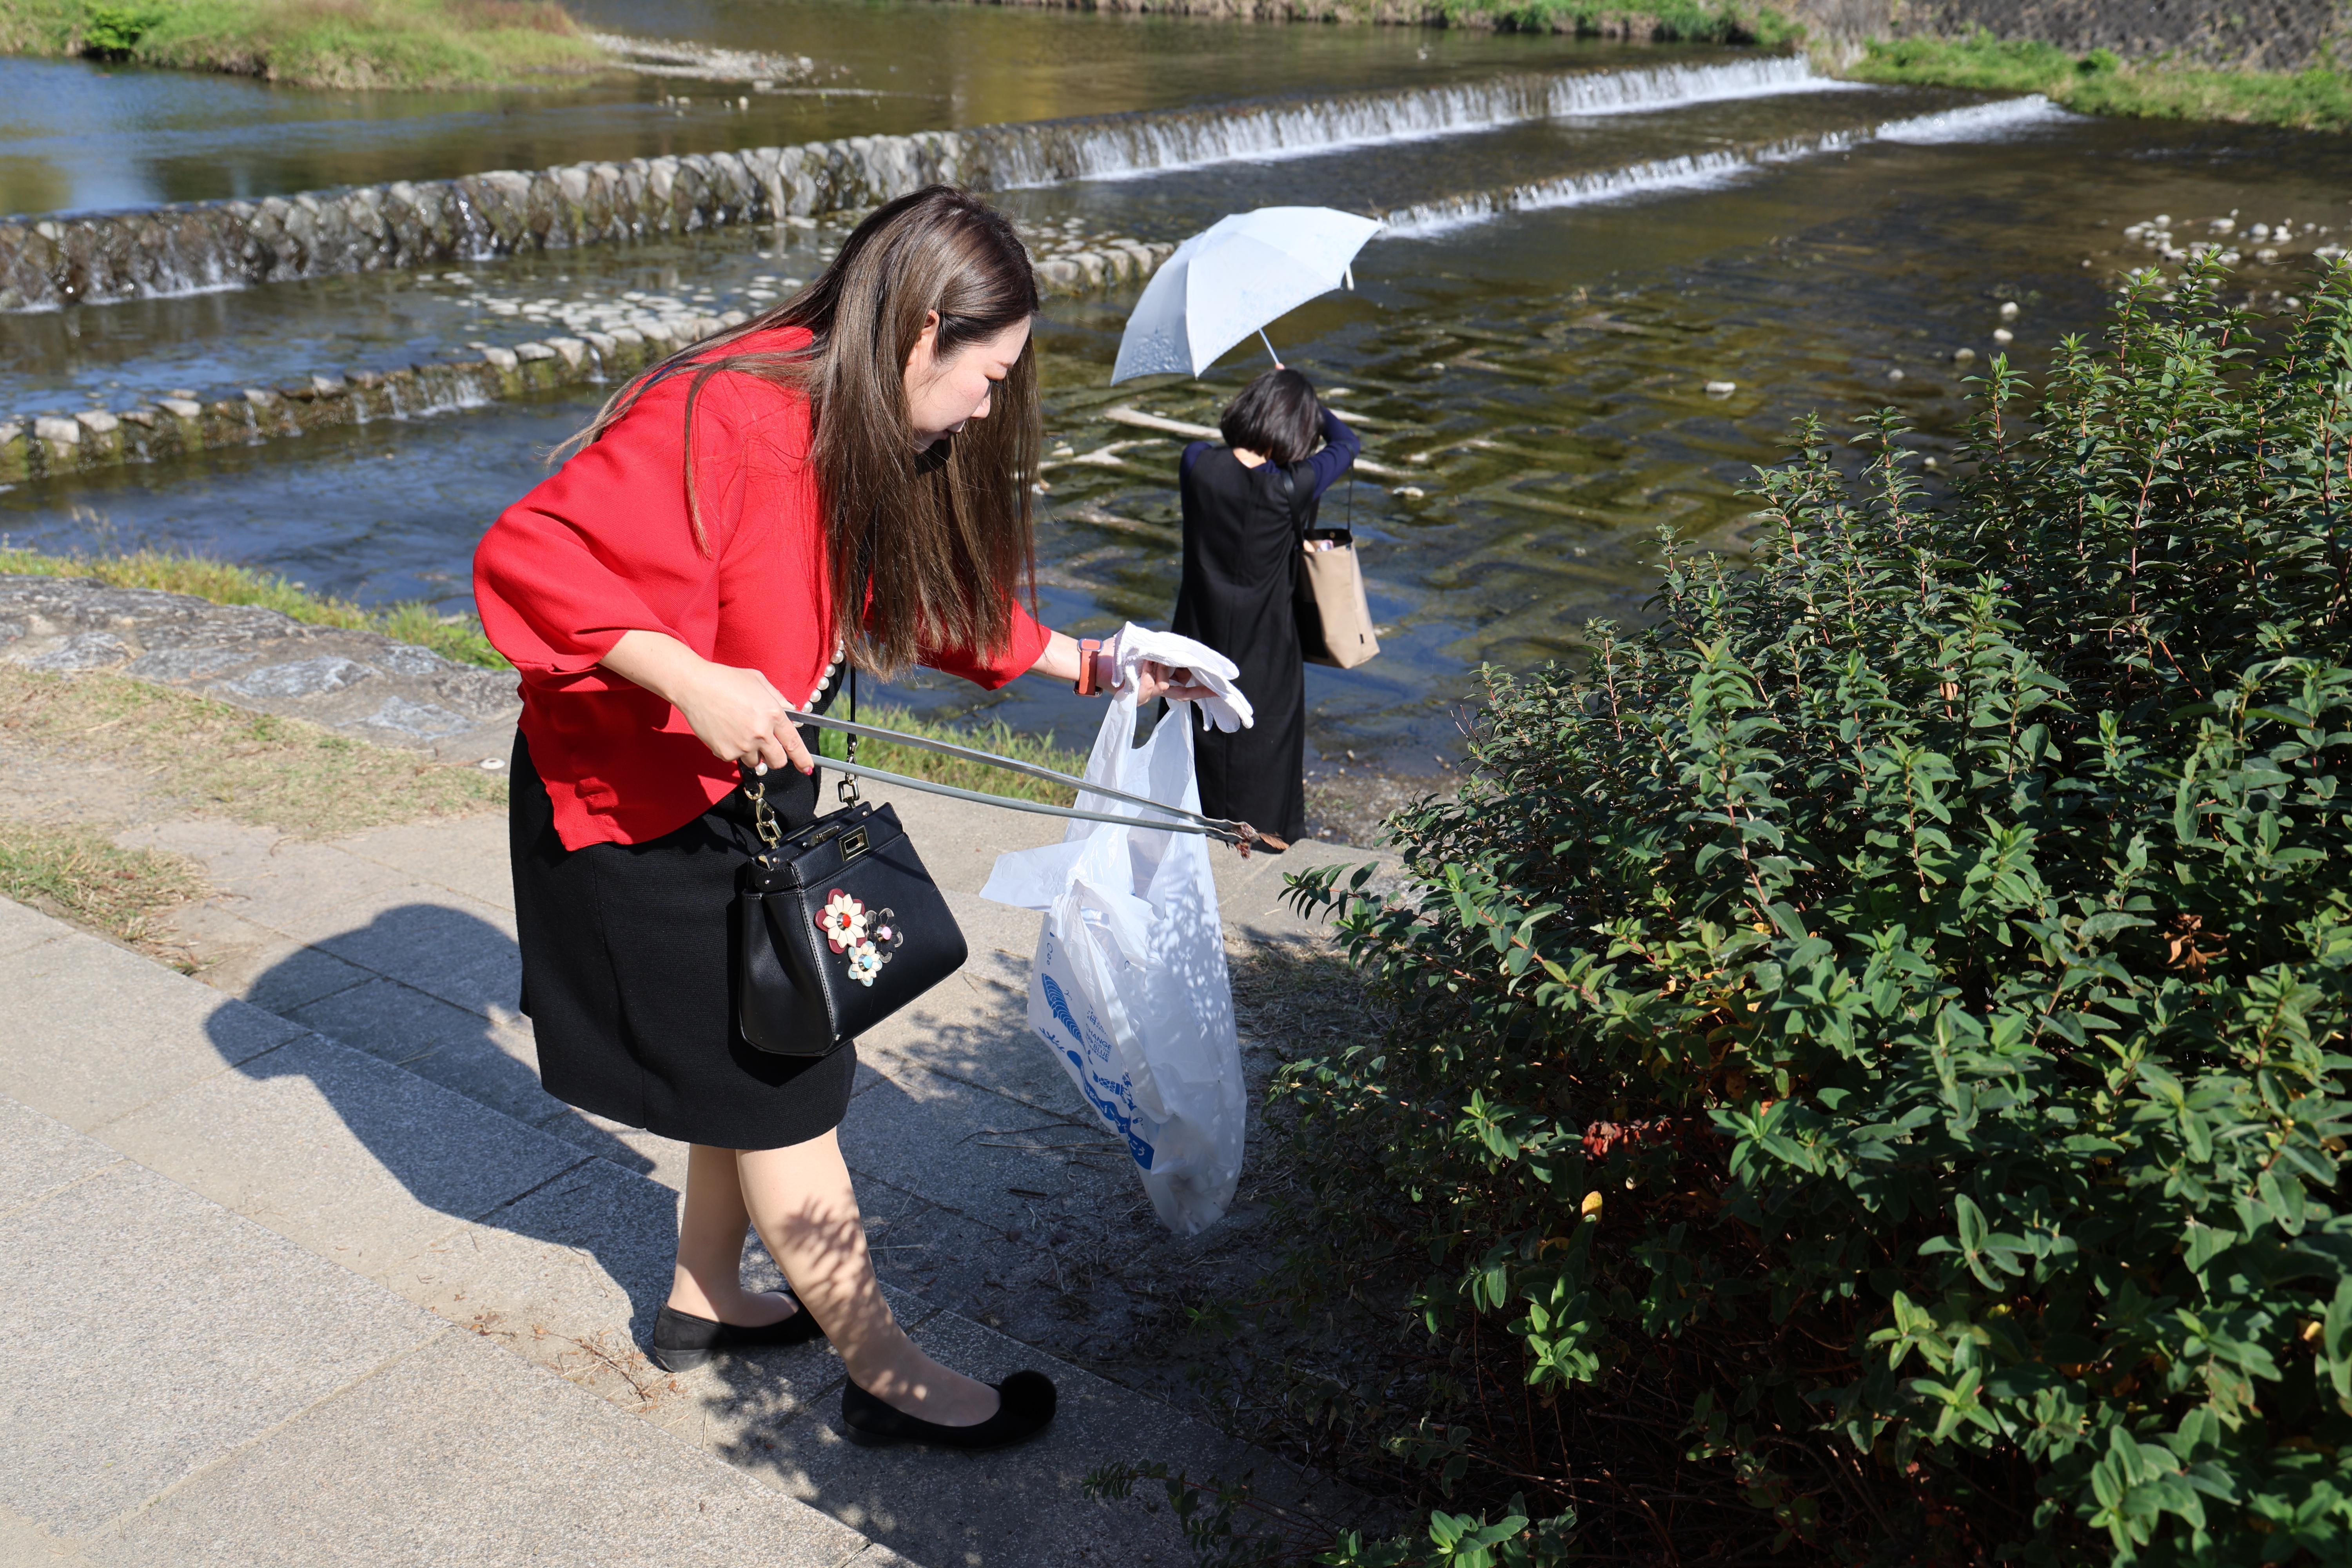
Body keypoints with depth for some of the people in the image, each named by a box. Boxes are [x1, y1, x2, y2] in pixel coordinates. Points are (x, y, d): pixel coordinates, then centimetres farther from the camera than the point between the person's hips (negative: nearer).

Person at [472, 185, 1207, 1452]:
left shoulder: (871, 436, 2)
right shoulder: (727, 416, -29)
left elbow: (931, 599, 12)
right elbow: (525, 559, -32)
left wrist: (1095, 668, 8)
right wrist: (695, 683, -39)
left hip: (749, 783, 9)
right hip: (641, 804, -9)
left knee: (762, 1054, 19)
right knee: (777, 1081, 1)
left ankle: (705, 1300, 39)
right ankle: (883, 1375, 16)